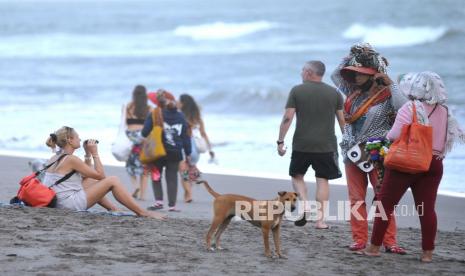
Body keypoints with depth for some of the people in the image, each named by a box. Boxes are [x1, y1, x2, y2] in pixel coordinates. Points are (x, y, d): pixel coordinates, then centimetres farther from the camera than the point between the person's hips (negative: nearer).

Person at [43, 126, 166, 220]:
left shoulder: (55, 158, 13)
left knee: (90, 181, 30)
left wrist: (88, 154, 16)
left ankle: (114, 209, 21)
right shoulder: (70, 159, -14)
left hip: (59, 202, 9)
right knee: (112, 181, -4)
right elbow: (100, 175, -7)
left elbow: (86, 174, 23)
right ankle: (142, 213, 1)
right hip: (71, 203, -9)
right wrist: (95, 153, -1)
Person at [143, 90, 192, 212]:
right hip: (175, 153, 3)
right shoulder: (180, 117, 5)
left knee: (156, 176, 12)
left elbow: (145, 132, -9)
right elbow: (186, 136, 7)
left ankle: (159, 200, -2)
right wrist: (188, 153, 13)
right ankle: (172, 205, 5)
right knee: (172, 177, 8)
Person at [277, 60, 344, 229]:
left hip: (301, 145, -1)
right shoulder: (334, 93, 4)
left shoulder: (297, 91, -1)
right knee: (322, 179, 5)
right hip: (326, 145, 1)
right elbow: (342, 121, 5)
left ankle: (304, 203, -8)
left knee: (297, 175, 16)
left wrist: (280, 142, -2)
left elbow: (287, 118, -7)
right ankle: (320, 220, 2)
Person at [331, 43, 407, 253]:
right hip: (353, 153, 6)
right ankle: (359, 239, 7)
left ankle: (389, 242, -4)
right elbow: (336, 76, 23)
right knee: (356, 199, 4)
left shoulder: (386, 95, -9)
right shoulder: (353, 92, 10)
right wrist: (350, 58, 10)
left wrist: (390, 85, -20)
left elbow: (404, 109, -26)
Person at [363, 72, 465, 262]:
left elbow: (394, 136, -15)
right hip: (434, 164, 5)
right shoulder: (443, 111, 6)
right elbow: (448, 138, 13)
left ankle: (375, 247, 7)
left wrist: (387, 136, 4)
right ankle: (428, 252, 3)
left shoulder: (410, 108, -12)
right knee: (427, 208, 5)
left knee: (385, 203, 5)